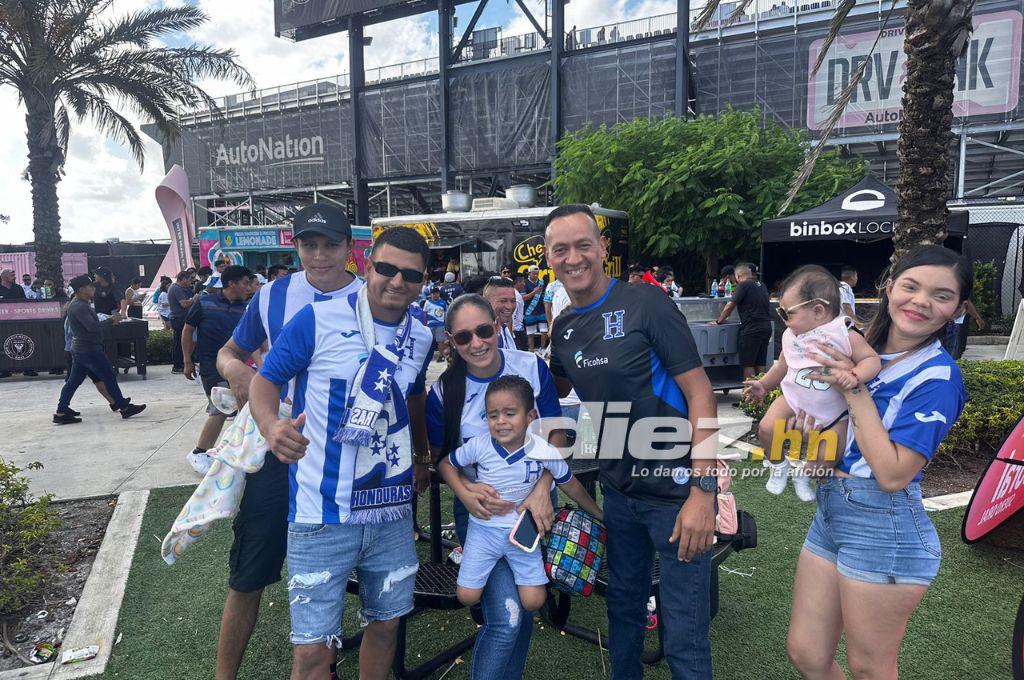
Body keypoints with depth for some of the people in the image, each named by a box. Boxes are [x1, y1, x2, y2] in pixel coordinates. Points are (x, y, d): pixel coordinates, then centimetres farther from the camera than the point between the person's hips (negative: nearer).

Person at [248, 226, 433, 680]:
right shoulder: (319, 320, -11)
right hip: (323, 517, -4)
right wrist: (272, 426, -25)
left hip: (392, 513, 5)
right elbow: (265, 380, -5)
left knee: (386, 623, 18)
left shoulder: (421, 339, 6)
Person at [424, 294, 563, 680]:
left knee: (525, 605, 15)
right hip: (480, 508, -2)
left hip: (534, 502, 3)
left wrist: (542, 490, -16)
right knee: (506, 616, -14)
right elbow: (442, 456, 0)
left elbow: (556, 434, -3)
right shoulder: (443, 392, -13)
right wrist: (466, 491, -19)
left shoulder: (532, 368, -11)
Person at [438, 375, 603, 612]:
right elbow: (445, 464, -1)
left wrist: (599, 515, 11)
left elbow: (570, 486, 0)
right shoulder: (478, 445, -19)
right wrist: (466, 497, -14)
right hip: (484, 528, 0)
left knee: (533, 601, -2)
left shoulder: (545, 452, -18)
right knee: (467, 596, 1)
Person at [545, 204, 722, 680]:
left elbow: (700, 392, -15)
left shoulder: (646, 303, -14)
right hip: (619, 491, 6)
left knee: (683, 633, 2)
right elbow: (553, 392, 23)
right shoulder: (563, 328, 5)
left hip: (676, 489, -6)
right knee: (623, 605, 21)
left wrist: (702, 489, -20)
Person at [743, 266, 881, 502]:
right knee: (767, 429, -19)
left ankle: (802, 468, 23)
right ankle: (778, 464, 13)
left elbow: (872, 359, -16)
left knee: (827, 458, -13)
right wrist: (763, 385, 21)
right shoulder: (791, 337, 0)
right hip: (795, 400, 3)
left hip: (833, 412, -3)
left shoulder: (845, 335, -15)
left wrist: (855, 375, -36)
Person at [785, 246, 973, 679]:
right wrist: (811, 425, -3)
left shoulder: (937, 376, -14)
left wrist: (854, 389, -22)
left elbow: (892, 475, -21)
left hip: (884, 532, -6)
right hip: (830, 514, 7)